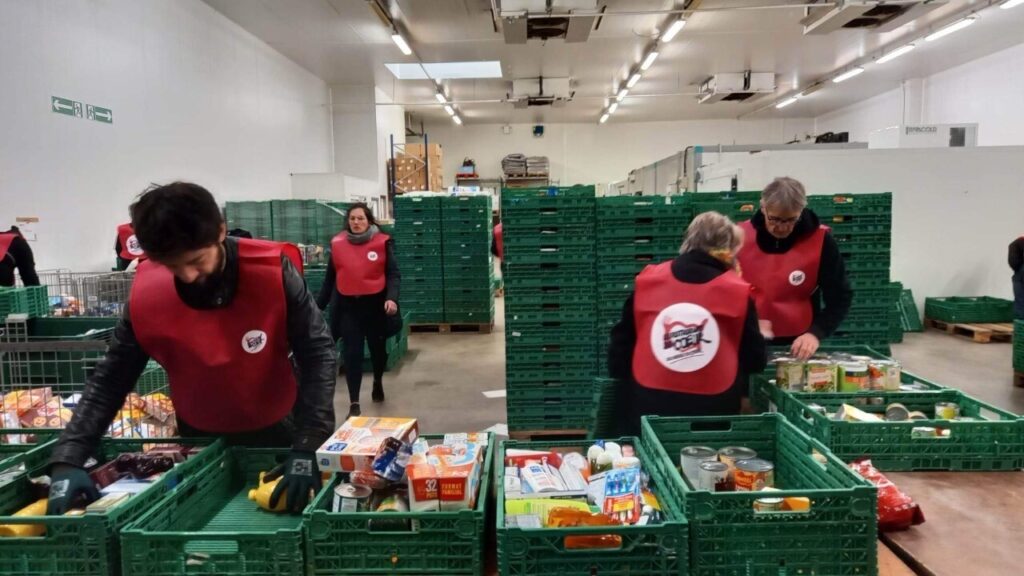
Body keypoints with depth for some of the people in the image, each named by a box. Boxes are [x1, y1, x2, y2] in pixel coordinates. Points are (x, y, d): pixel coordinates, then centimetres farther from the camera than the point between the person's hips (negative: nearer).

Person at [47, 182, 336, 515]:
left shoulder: (272, 272, -27)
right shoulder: (146, 293, -20)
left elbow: (317, 355, -25)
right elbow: (111, 378, -10)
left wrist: (308, 446, -32)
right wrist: (67, 460, -21)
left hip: (275, 428, -1)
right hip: (199, 435, 2)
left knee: (285, 514, 17)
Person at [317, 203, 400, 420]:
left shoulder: (382, 242, -5)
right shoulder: (337, 244, 3)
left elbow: (393, 274, -6)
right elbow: (330, 279, 11)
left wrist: (392, 298, -22)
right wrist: (318, 305, 11)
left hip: (375, 304, -1)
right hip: (348, 306, 1)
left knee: (377, 347, 17)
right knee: (352, 353, -3)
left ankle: (378, 381, 47)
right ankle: (354, 404, 4)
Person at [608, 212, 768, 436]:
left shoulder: (647, 280, 2)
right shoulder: (737, 291, -3)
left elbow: (621, 343, 9)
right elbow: (755, 360, 6)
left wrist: (626, 388, 22)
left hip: (647, 406, 2)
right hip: (712, 411, -1)